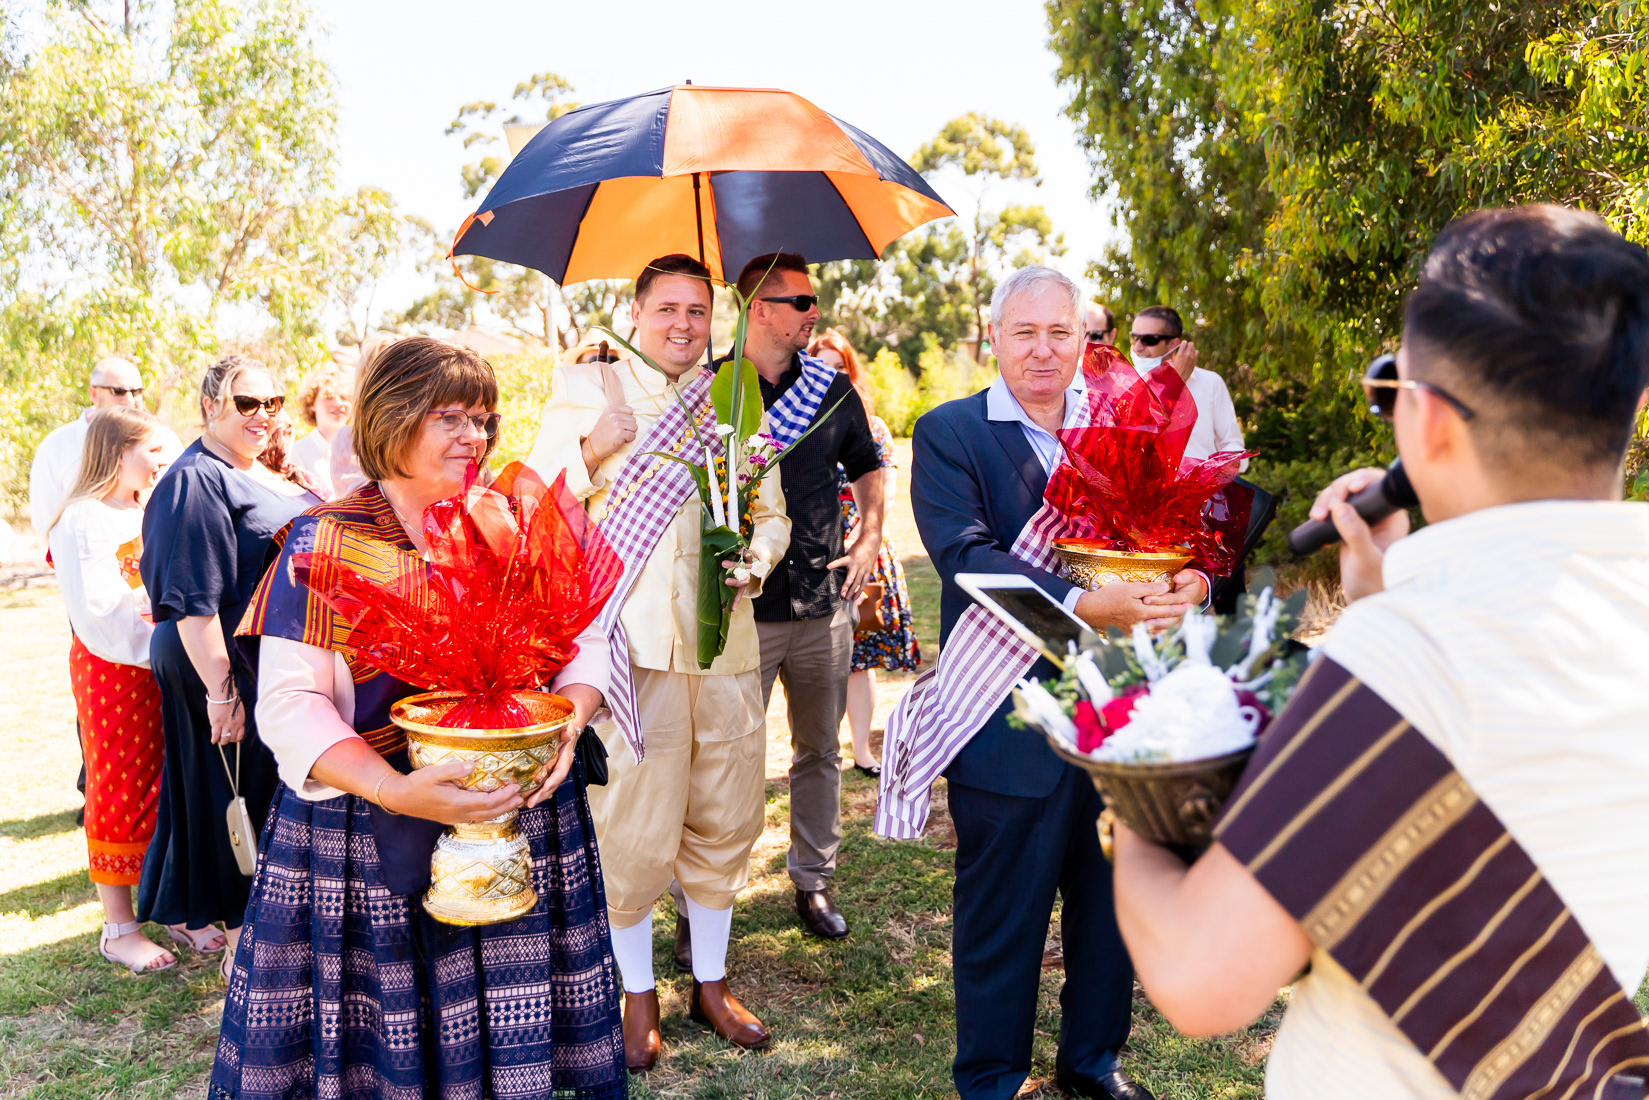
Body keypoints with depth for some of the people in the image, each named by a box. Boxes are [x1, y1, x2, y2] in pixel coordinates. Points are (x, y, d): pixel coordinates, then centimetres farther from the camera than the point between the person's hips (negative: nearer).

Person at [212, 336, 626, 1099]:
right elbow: (288, 704, -9)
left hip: (520, 818, 3)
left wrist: (566, 724, -14)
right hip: (366, 830, -2)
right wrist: (395, 791, -24)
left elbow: (584, 642, 9)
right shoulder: (324, 542, -2)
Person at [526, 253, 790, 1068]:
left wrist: (755, 559, -2)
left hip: (724, 640, 4)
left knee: (726, 821, 12)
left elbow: (771, 510, 18)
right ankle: (638, 995, 21)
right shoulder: (586, 388, 6)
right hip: (630, 640, -4)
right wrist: (591, 448, -13)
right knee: (633, 832, 0)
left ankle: (711, 982, 30)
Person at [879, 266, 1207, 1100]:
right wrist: (1084, 605, -29)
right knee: (1001, 914, 9)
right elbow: (967, 556, -18)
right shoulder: (949, 433, -4)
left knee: (1113, 899, 17)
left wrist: (1187, 580, -16)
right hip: (1010, 719, -4)